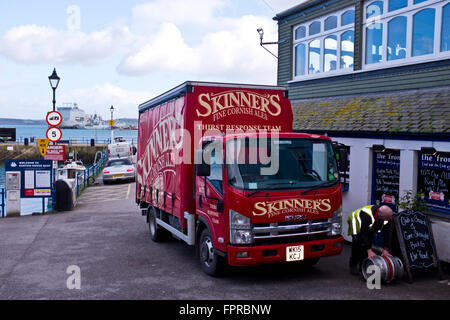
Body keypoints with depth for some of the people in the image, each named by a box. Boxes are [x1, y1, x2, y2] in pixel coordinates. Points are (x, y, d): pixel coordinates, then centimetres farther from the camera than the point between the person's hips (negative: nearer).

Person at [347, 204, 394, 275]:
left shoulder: (388, 218, -27)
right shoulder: (367, 215, -44)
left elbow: (387, 233, -20)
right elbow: (364, 233, -40)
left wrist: (386, 249, -26)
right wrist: (369, 251, -41)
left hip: (369, 227, 6)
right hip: (356, 220, -6)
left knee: (368, 244, -3)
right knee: (357, 244, -17)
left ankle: (363, 266, 9)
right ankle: (353, 266, -4)